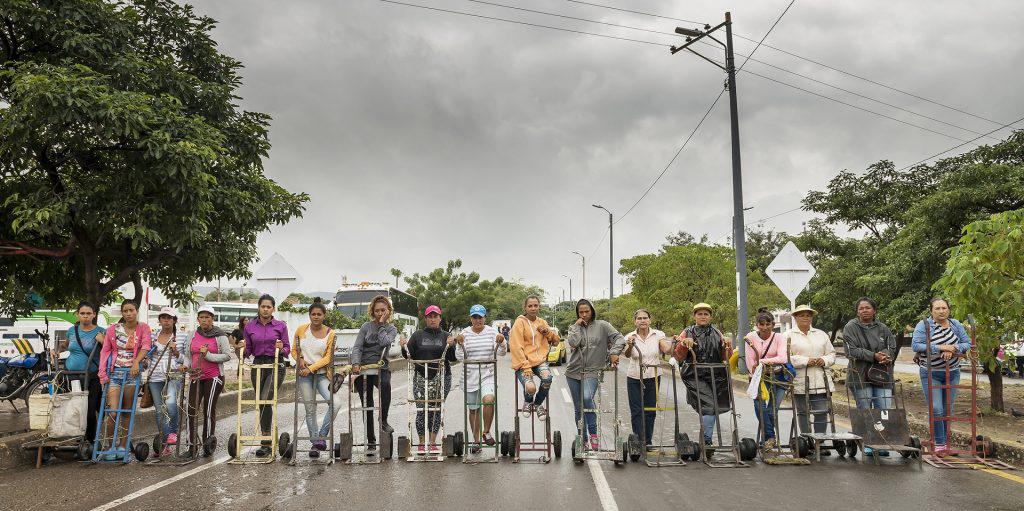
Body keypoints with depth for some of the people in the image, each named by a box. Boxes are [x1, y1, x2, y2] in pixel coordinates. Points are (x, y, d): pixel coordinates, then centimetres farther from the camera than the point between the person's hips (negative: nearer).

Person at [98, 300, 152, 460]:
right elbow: (105, 351, 5)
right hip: (114, 372, 0)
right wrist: (102, 373, -4)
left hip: (132, 372, 0)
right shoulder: (113, 329, 6)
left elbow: (145, 346, -10)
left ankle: (122, 446, 15)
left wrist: (136, 362, -27)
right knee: (113, 412, -9)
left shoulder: (143, 328, 5)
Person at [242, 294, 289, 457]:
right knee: (262, 403, 8)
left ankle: (265, 442, -12)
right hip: (258, 365, 4)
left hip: (276, 365, -4)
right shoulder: (250, 326, 7)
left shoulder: (280, 326, 1)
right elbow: (247, 351, 12)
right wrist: (242, 348, -9)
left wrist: (281, 349, -17)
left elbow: (287, 350, 3)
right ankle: (268, 439, 20)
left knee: (265, 400, -17)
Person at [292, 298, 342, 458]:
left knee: (336, 402, -20)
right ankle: (315, 443, 11)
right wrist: (300, 359, -6)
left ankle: (322, 436, -9)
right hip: (304, 374, 1)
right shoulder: (301, 330, 5)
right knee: (310, 409, 3)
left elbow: (328, 357, -4)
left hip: (322, 373, -1)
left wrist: (311, 368, -13)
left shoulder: (330, 333, 0)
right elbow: (294, 350, 15)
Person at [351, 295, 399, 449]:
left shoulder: (392, 329, 8)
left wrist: (381, 324, -6)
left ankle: (383, 421, -24)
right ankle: (370, 440, 12)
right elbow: (357, 347, -3)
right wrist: (356, 363, -19)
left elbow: (384, 342, -14)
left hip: (381, 368, -1)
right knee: (367, 406, 1)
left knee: (385, 384, -36)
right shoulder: (367, 326, 7)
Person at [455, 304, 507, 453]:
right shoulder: (464, 333, 1)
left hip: (488, 374, -1)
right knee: (473, 409, 9)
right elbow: (460, 358, -1)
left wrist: (501, 343, -23)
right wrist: (460, 345, -18)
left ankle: (486, 432, -8)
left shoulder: (492, 332, 1)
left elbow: (501, 353, -4)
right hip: (470, 376, 1)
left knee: (489, 399, -27)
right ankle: (476, 440, 24)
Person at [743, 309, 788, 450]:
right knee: (759, 403, -21)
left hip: (778, 376, 0)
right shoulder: (751, 337, -1)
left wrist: (763, 361, -29)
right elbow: (750, 361, -8)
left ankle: (767, 438, 13)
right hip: (759, 376, 0)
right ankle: (770, 436, -9)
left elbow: (783, 359, -17)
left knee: (772, 409, -7)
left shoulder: (778, 337, -2)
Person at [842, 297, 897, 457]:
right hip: (860, 376, -3)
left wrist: (885, 356, -13)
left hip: (882, 376, 3)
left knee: (885, 411, -1)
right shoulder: (851, 328, -1)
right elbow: (852, 350, -10)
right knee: (864, 411, 3)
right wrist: (874, 356, -17)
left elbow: (892, 347, 10)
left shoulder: (883, 328, 13)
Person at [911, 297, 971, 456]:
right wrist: (940, 348, -24)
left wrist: (952, 349, -17)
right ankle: (939, 444, -2)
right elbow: (915, 345, -19)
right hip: (931, 374, -4)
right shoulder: (924, 325, -10)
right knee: (936, 409, -11)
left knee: (948, 410, 10)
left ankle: (946, 442, 23)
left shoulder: (955, 325, 3)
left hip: (952, 373, 4)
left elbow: (967, 343, 2)